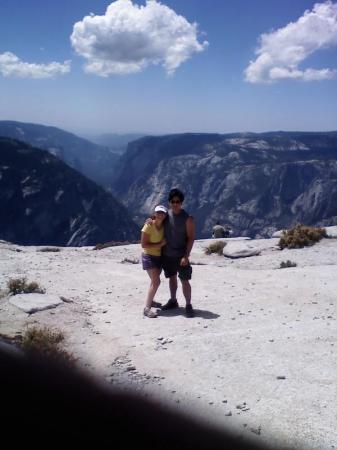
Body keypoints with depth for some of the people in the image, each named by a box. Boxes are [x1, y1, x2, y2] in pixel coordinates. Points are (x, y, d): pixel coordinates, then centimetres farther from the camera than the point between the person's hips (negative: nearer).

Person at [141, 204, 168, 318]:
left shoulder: (164, 226, 1)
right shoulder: (148, 225, -16)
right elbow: (143, 244, -18)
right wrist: (160, 244, -21)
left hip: (159, 256, 7)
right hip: (149, 256, -7)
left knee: (155, 281, 19)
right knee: (156, 281, -17)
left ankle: (150, 301, 39)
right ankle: (147, 308, -15)